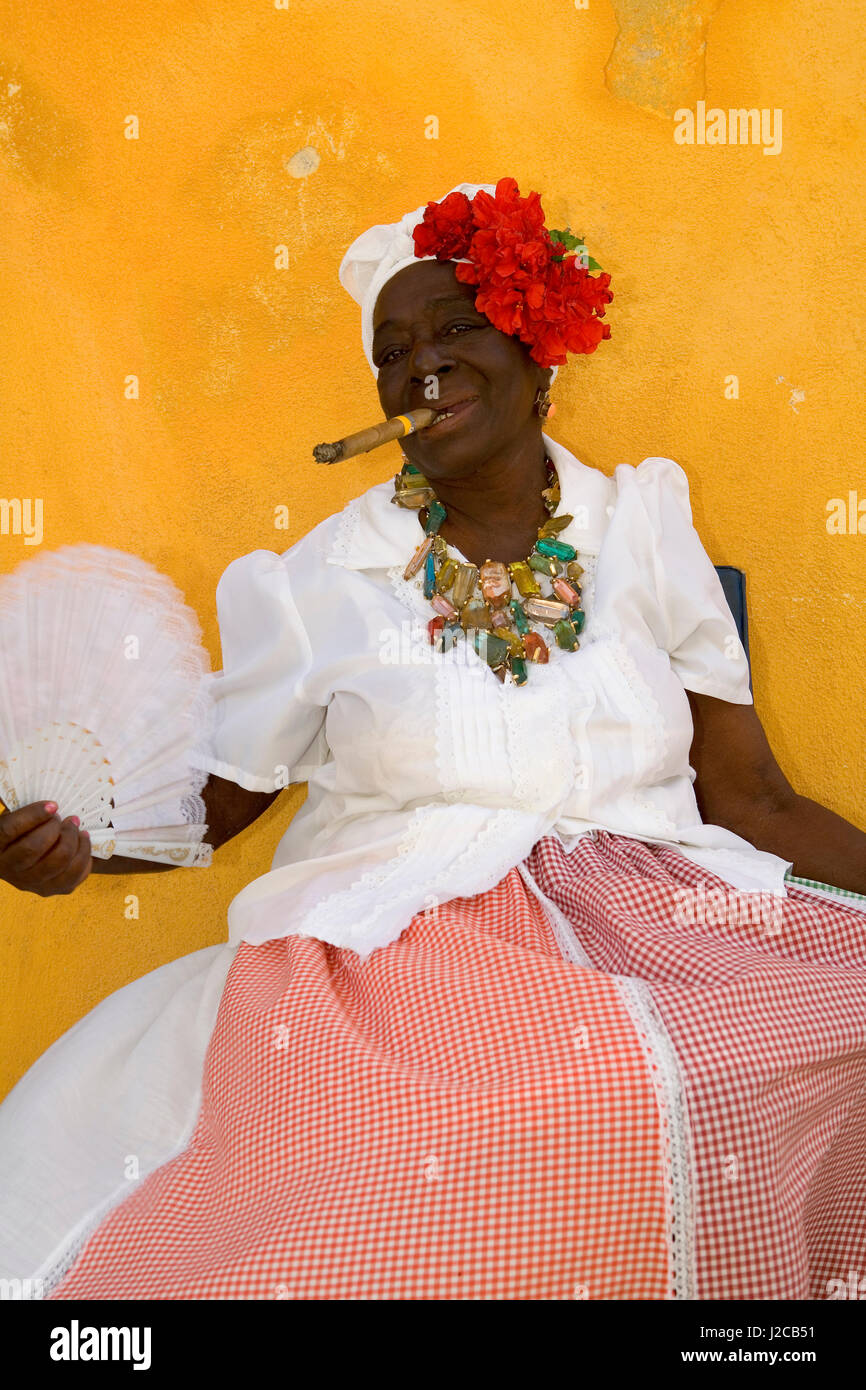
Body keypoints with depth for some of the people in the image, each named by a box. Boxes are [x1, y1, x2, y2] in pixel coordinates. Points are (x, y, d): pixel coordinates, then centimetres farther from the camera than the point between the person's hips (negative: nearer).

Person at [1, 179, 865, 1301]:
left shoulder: (644, 528, 10)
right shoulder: (322, 580, 6)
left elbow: (754, 798, 9)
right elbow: (214, 795, 9)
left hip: (654, 911, 3)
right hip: (394, 943, -3)